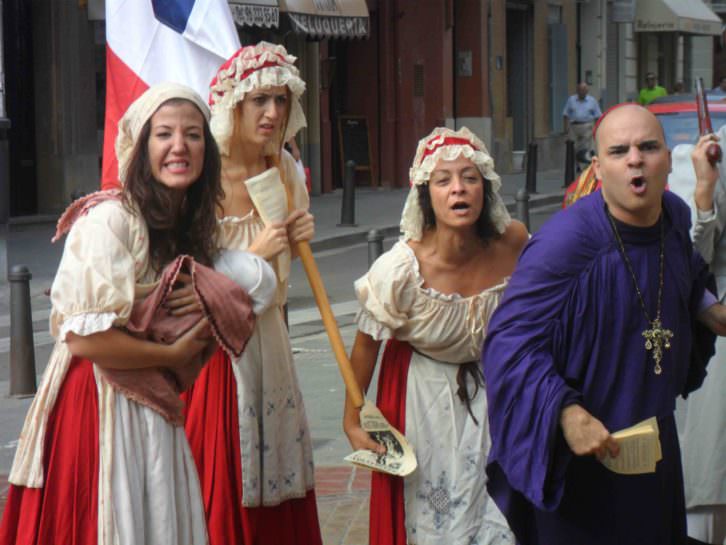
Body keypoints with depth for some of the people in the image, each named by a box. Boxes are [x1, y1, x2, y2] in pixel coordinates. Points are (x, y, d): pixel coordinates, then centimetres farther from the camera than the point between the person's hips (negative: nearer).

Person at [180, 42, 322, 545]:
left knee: (275, 486, 8)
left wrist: (296, 239, 0)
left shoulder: (284, 171, 6)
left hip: (268, 344, 6)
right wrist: (254, 255, -20)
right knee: (222, 492, -3)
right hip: (214, 348, -6)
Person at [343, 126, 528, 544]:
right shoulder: (403, 269, -28)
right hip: (424, 395, -3)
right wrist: (353, 421, -8)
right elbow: (367, 342, -13)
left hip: (492, 389, 3)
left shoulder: (514, 243, -19)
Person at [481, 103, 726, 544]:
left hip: (655, 438, 7)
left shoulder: (675, 214, -4)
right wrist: (566, 414, -35)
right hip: (576, 453, -7)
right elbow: (509, 341, -27)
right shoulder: (565, 241, -27)